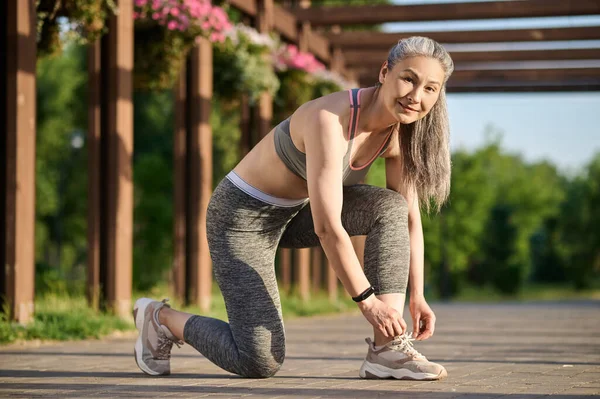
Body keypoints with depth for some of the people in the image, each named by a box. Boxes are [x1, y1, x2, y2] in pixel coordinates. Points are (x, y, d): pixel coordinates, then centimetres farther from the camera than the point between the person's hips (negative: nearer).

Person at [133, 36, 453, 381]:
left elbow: (409, 217, -2)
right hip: (242, 214, -7)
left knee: (390, 206, -16)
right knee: (261, 362, -12)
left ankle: (387, 351, -14)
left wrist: (417, 296, -6)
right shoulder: (330, 120, -33)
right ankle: (162, 319, 14)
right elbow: (327, 227, -33)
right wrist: (367, 301, -26)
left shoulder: (399, 131, -9)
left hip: (296, 212, 8)